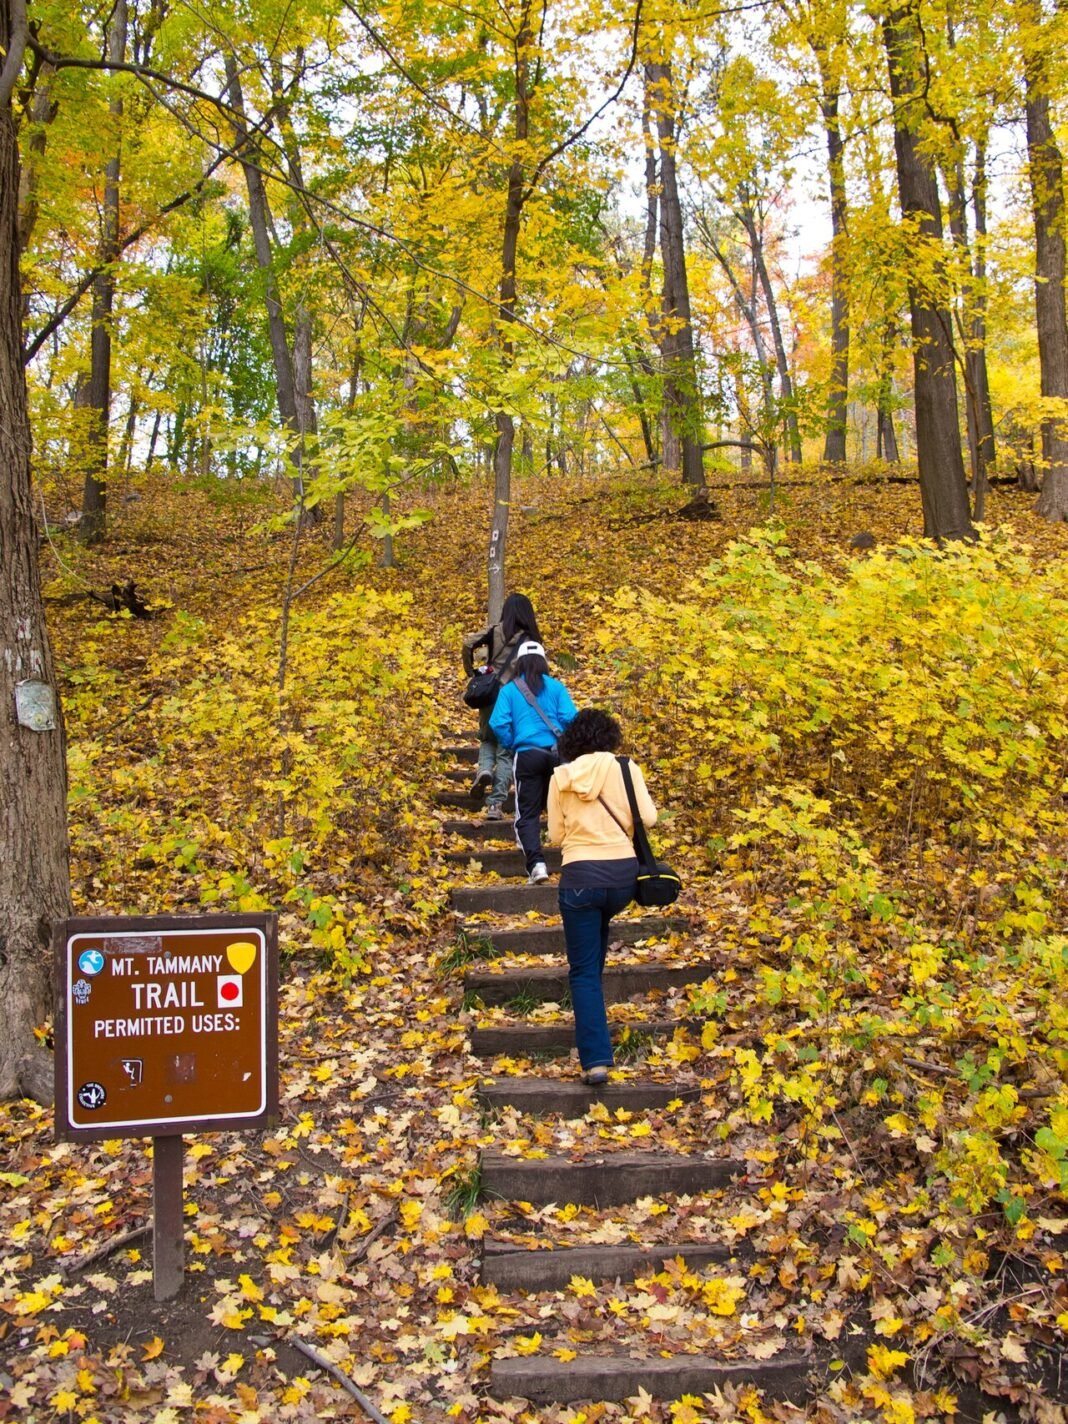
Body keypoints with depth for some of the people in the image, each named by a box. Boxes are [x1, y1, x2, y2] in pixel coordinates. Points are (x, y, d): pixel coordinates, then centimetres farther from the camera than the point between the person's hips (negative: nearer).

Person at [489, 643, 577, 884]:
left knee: (527, 813, 1)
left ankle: (536, 863, -17)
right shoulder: (557, 687, 5)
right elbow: (570, 718, -6)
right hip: (557, 753, 2)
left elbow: (498, 724, -7)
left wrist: (512, 745, 9)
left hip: (527, 754, -2)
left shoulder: (509, 690, 3)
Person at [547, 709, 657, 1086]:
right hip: (623, 872, 2)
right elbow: (648, 818, -3)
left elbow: (556, 835, 5)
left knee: (583, 970, 4)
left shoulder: (561, 777, 1)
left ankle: (595, 1059, -6)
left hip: (580, 876, -2)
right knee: (598, 929, 34)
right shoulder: (626, 768, -1)